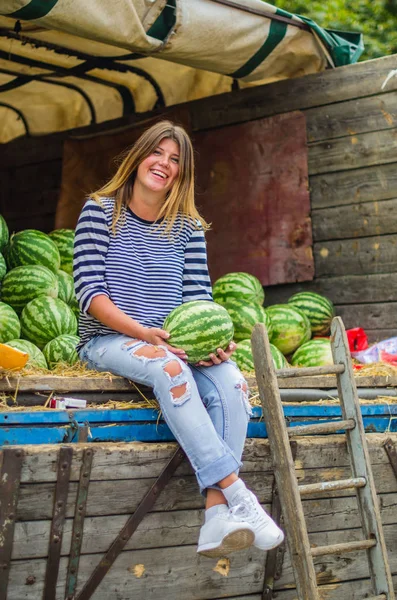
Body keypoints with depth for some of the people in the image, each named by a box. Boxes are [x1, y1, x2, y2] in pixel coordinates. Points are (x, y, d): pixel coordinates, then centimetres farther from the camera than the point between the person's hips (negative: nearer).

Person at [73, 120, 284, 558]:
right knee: (169, 368, -36)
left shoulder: (188, 226, 13)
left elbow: (198, 297, 7)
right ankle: (235, 491, -36)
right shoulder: (101, 210, 1)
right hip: (107, 340, -4)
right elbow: (90, 293, -9)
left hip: (172, 344, 4)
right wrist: (144, 332, -23)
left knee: (231, 381, -26)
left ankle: (217, 514, -33)